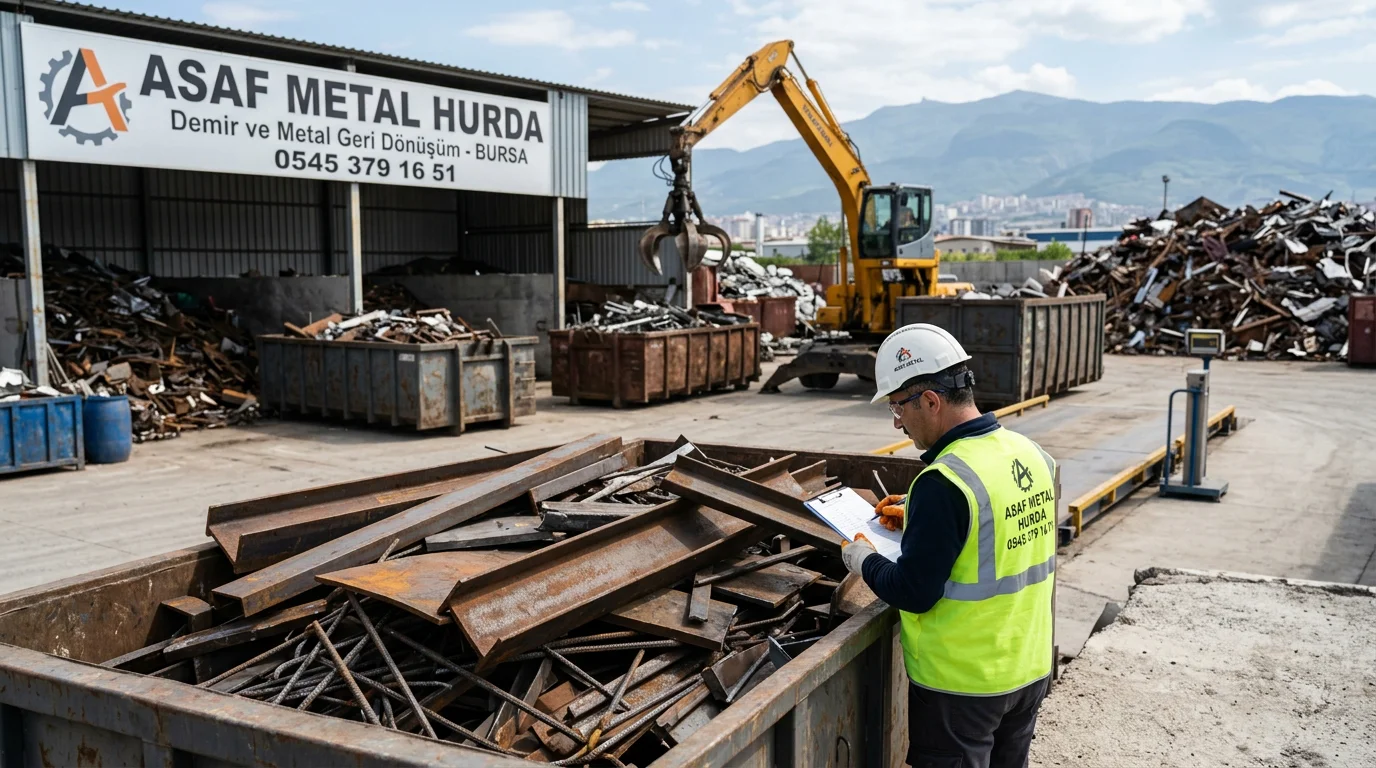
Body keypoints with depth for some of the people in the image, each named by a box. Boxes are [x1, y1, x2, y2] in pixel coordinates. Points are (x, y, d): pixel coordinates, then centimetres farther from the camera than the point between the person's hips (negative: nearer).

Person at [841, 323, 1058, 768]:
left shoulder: (944, 481, -26)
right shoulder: (1030, 454, -1)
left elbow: (914, 593, -22)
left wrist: (864, 561, -4)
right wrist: (918, 518, 13)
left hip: (962, 685, -7)